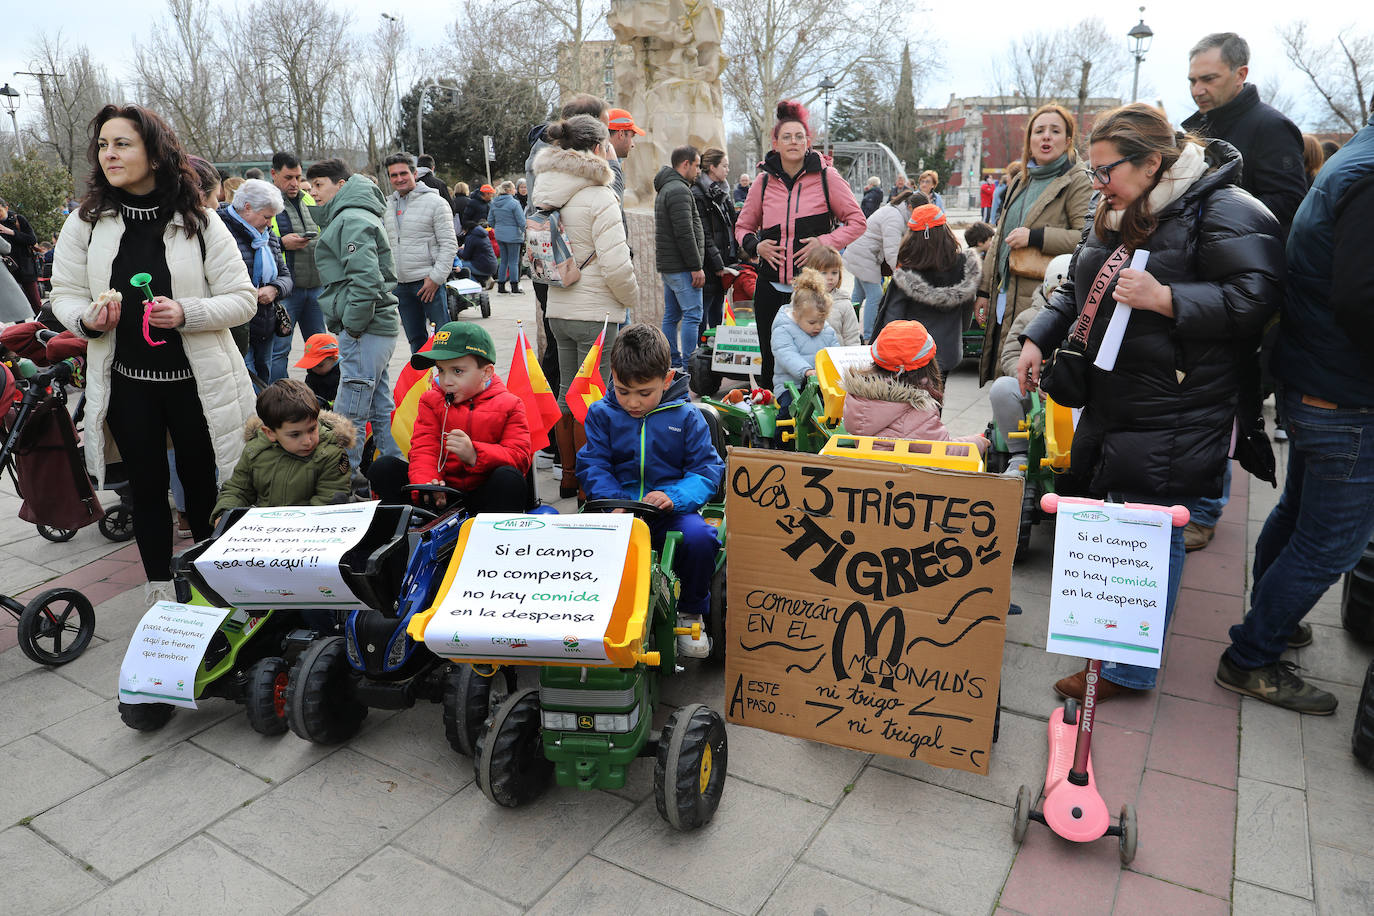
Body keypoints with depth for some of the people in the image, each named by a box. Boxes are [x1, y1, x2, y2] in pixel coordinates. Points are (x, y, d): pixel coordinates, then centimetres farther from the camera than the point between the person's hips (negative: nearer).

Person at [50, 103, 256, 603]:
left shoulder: (199, 222, -6)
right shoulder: (85, 223, 0)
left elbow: (242, 299, -7)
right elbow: (65, 295, 7)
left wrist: (186, 313, -23)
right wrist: (86, 318, -16)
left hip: (195, 382, -2)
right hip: (125, 383, 2)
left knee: (201, 482, 11)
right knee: (146, 484, 13)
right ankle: (159, 582, 31)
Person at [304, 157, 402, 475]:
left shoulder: (352, 220, -12)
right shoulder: (352, 216, 21)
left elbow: (365, 278, -23)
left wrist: (353, 324, -16)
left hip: (364, 331, -11)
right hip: (377, 327, 11)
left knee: (349, 415, -6)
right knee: (380, 408, 15)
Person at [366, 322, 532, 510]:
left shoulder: (508, 405, 0)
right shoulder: (431, 401, 10)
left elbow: (519, 458, -10)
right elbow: (423, 451, -2)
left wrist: (474, 455, -28)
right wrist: (424, 486, -25)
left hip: (482, 494, -3)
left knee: (509, 478, -35)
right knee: (382, 468, -13)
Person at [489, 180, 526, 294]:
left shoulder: (494, 203, 8)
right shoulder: (514, 203, -14)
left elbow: (491, 221, 14)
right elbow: (522, 221, -13)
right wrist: (524, 233, 1)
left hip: (499, 236, 6)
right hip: (513, 236, -6)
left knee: (504, 260, 14)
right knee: (513, 261, 0)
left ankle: (501, 286, 15)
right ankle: (514, 287, 3)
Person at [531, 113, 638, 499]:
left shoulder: (545, 194, 9)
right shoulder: (599, 197, -15)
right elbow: (616, 265, -18)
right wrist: (630, 296, -1)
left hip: (558, 308, 8)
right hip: (596, 312, -8)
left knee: (567, 391, 16)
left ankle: (568, 476, 27)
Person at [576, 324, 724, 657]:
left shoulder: (686, 417, 2)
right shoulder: (601, 414, 7)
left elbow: (707, 469, -1)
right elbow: (592, 466, 3)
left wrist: (675, 497, -21)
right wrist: (614, 502, -16)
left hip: (670, 510, 0)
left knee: (699, 537, -31)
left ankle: (691, 613, -1)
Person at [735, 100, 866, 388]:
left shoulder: (826, 177, 0)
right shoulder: (764, 182, 8)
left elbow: (857, 221, 4)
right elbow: (743, 227, 19)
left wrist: (825, 242, -11)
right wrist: (756, 245, -2)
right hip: (771, 286, 3)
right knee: (771, 359, 8)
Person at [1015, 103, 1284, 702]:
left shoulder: (1222, 210, -12)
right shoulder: (1119, 215, 14)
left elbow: (1255, 299, -17)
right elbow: (1077, 289, 24)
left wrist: (1164, 298, -25)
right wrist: (1038, 339, 12)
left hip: (1172, 421, -8)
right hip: (1111, 405, 9)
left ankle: (1129, 669, 14)